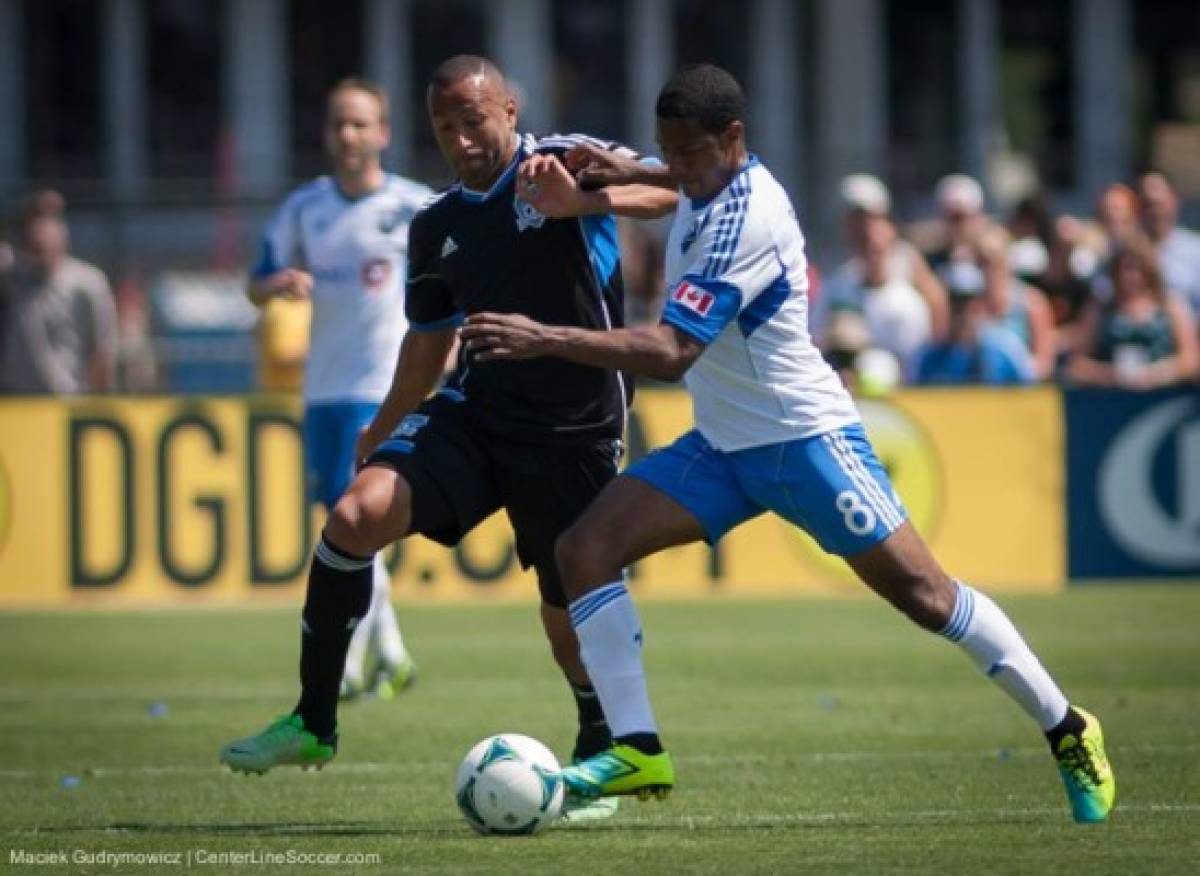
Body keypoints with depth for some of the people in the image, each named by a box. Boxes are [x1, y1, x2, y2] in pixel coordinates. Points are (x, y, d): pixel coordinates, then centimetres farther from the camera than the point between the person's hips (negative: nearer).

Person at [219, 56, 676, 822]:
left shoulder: (568, 164, -8)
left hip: (575, 434, -4)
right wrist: (385, 429, 25)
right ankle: (313, 722, -11)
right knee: (357, 514, -19)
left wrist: (601, 197, -41)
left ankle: (597, 754, 32)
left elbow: (676, 190, -23)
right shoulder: (437, 227, 8)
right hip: (476, 412, 4)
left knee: (568, 612, 1)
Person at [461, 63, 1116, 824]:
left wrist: (546, 340, -36)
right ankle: (639, 753, -9)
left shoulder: (745, 223, -26)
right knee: (585, 549, -9)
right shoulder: (716, 182, 2)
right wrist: (631, 174, 16)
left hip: (804, 439, -9)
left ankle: (1068, 731, 11)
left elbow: (672, 352, -32)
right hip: (723, 445, 9)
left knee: (922, 592, -6)